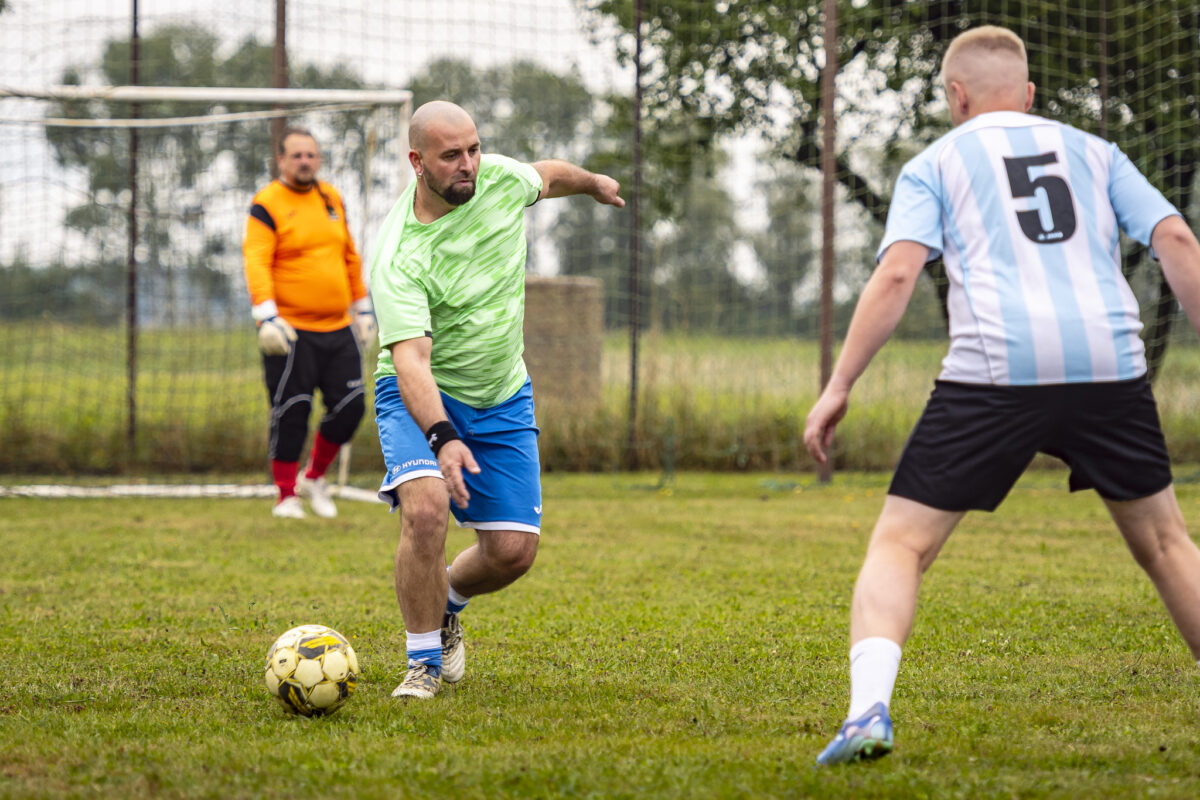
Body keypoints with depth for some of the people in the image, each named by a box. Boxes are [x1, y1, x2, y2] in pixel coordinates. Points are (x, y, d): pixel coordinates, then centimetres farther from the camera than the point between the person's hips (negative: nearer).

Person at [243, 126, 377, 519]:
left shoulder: (331, 199, 14)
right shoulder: (267, 205, -6)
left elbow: (350, 257, 23)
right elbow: (256, 262, -16)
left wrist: (363, 309, 23)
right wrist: (267, 316, -27)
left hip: (338, 329, 6)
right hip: (291, 331, -6)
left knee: (350, 406, 3)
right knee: (291, 413, -5)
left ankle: (314, 477, 24)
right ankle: (286, 496, 7)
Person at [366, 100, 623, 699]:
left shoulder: (500, 178, -10)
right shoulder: (398, 259, -26)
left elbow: (548, 176, 16)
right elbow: (411, 358, -37)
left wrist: (595, 184, 36)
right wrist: (442, 437, -52)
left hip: (502, 400, 5)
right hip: (421, 397, -5)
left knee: (514, 550, -3)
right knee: (426, 508, -30)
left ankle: (447, 604, 32)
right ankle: (425, 663, -11)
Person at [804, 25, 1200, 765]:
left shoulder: (935, 164, 15)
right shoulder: (1094, 153, 23)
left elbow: (897, 274, 0)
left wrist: (839, 387, -1)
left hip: (996, 370, -3)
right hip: (1110, 363, 3)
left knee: (901, 543, 2)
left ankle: (869, 706, -19)